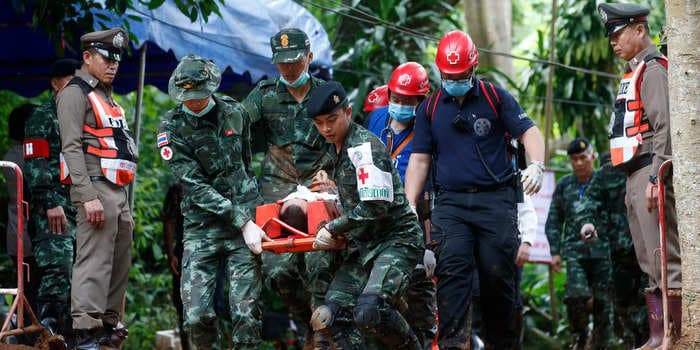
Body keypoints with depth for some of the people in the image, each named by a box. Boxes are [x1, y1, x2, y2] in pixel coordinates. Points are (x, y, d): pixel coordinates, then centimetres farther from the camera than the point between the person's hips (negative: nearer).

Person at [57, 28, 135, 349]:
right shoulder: (76, 93, -4)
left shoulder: (106, 97, 24)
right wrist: (89, 197, -22)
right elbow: (72, 147, -14)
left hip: (118, 191, 9)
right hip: (96, 187, -9)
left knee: (120, 262, 10)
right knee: (94, 262, -14)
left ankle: (109, 323, 17)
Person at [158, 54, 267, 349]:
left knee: (245, 311, -8)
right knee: (196, 314, -9)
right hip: (202, 227, -1)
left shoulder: (235, 113, 4)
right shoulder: (172, 130, -7)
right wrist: (243, 224, -18)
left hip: (245, 217, 2)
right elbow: (196, 187, -13)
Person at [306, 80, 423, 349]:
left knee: (370, 312, -30)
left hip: (396, 240, -9)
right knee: (327, 319, -7)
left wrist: (333, 229, -11)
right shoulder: (336, 149, 15)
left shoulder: (366, 146, -14)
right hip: (362, 247, 9)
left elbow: (376, 206, -20)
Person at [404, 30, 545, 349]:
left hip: (496, 199, -1)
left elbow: (528, 131, 2)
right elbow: (419, 159, 13)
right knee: (452, 268, -16)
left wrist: (536, 165, -18)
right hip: (451, 201, 1)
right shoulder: (429, 109, 13)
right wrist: (408, 206, 5)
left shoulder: (496, 98, 6)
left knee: (497, 273, -2)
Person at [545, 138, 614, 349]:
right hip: (575, 250, 1)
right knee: (576, 294, -20)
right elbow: (554, 221, 16)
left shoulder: (603, 183, 5)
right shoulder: (564, 186, 13)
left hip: (602, 251, -1)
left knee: (603, 300, -1)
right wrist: (555, 252, 8)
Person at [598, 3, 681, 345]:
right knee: (650, 264, 11)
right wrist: (636, 180, 19)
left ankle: (683, 336, -14)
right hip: (635, 177, 10)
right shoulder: (634, 72, 22)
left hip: (650, 172, -10)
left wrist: (656, 176, -23)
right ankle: (657, 337, 14)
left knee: (665, 258, -13)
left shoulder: (654, 69, -8)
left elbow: (664, 126, -17)